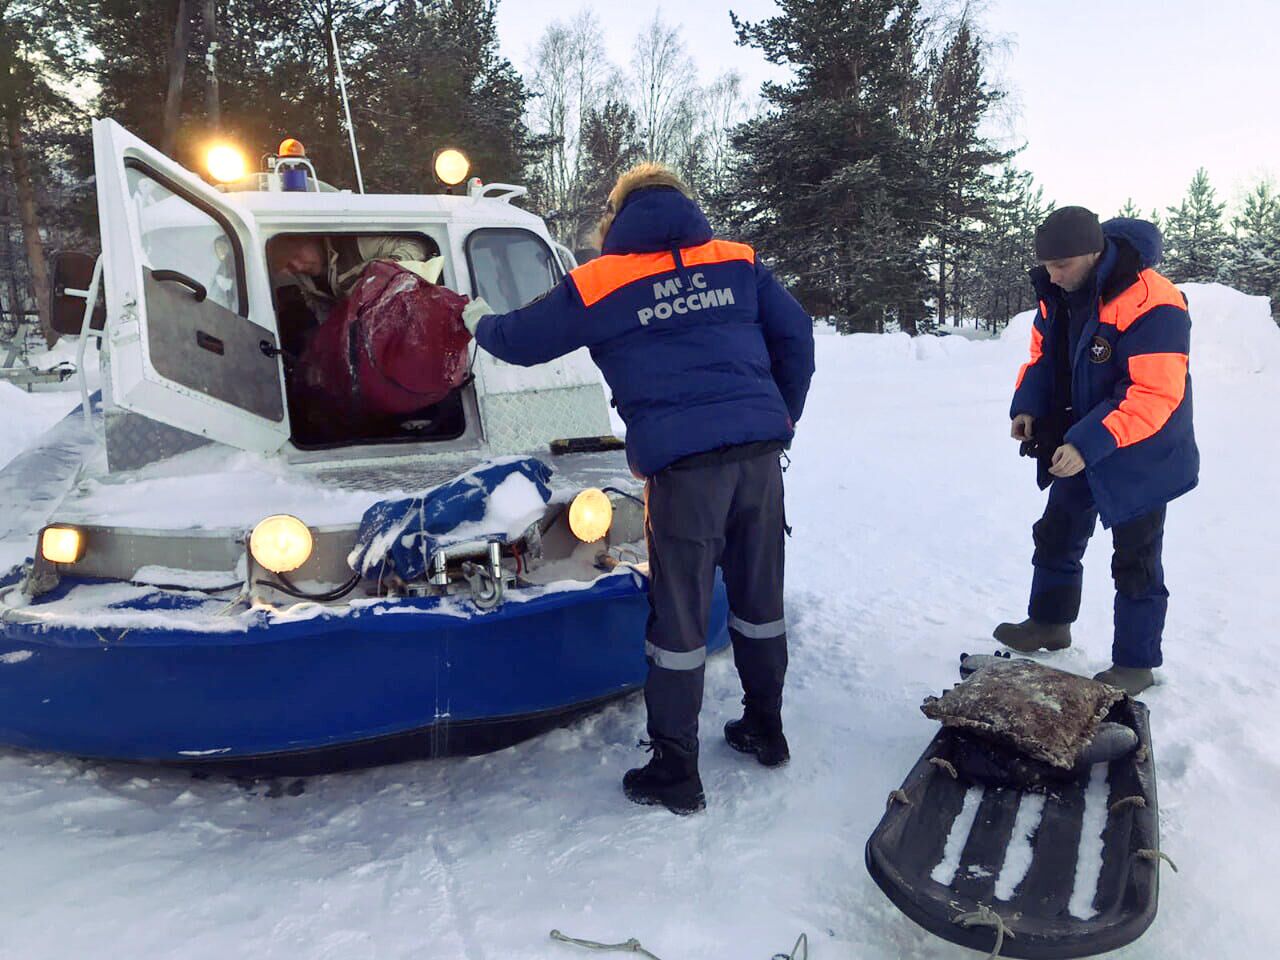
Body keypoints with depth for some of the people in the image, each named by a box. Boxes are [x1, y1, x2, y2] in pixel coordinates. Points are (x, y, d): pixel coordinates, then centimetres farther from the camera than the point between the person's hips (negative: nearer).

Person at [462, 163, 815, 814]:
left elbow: (521, 342, 14)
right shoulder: (738, 262, 14)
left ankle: (675, 774, 16)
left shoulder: (598, 283, 5)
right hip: (759, 452, 4)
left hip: (683, 464, -4)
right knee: (759, 597, 18)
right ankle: (765, 732, 35)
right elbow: (795, 337, 12)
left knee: (678, 617, 5)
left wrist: (480, 323, 36)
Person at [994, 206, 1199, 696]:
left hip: (1137, 459, -7)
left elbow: (1155, 395, -32)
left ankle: (1135, 664, 21)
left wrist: (1090, 444, -37)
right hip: (1076, 449, 8)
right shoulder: (1058, 294, -4)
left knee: (1135, 562, 5)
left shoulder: (1151, 305, -29)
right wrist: (1027, 407, -7)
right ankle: (1049, 623, 40)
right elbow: (1042, 355, 10)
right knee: (1056, 536, 20)